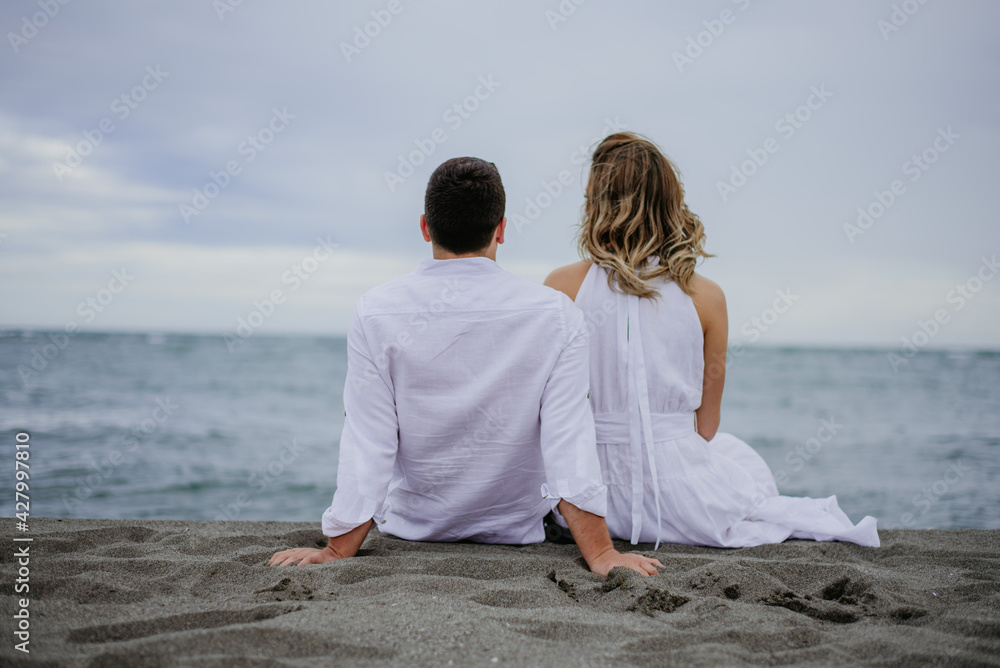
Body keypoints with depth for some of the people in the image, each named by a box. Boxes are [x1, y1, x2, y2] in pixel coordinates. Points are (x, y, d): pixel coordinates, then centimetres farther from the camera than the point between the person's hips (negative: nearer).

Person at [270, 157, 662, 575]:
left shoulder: (375, 314, -18)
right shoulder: (556, 315, -18)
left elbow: (367, 448, -19)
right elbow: (570, 443, -22)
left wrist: (337, 553, -13)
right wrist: (601, 554, -19)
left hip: (411, 528, 1)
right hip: (516, 533, 0)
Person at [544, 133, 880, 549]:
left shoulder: (562, 288, -10)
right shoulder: (706, 297, -8)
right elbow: (706, 426, 0)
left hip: (591, 499, 1)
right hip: (676, 501, 0)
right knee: (743, 460, 34)